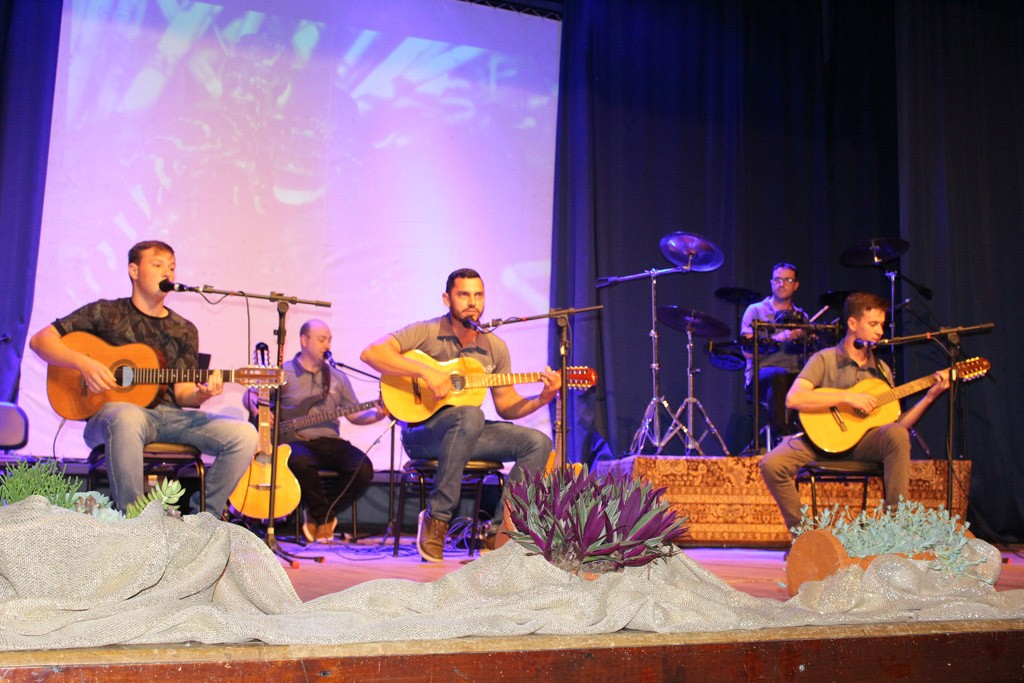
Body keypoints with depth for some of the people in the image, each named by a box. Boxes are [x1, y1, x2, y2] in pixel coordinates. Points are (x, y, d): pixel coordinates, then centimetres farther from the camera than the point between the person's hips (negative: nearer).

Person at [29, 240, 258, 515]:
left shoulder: (184, 331, 18)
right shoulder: (106, 313, 9)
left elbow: (182, 392, 10)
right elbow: (40, 340, 5)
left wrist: (201, 394, -14)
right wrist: (83, 363, -13)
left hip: (170, 414, 4)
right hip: (113, 409, -4)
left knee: (244, 435, -20)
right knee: (128, 419, -43)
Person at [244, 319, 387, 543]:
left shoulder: (338, 377, 17)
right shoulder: (283, 373, 7)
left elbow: (354, 415, 16)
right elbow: (250, 395, 9)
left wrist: (376, 414, -4)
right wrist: (258, 409, -14)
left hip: (329, 441, 4)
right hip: (295, 440, -4)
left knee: (363, 468, -24)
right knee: (300, 462, -40)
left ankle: (318, 517, -3)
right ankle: (324, 518, -12)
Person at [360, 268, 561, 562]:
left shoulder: (495, 347, 8)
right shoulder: (426, 332, -7)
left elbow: (506, 405, 12)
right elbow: (371, 353, -21)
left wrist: (543, 398, -7)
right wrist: (425, 371, -29)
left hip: (468, 435, 6)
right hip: (422, 433, -6)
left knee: (538, 442, -13)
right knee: (470, 416, -38)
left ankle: (498, 533, -13)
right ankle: (436, 517, -26)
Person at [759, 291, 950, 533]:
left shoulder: (881, 370, 12)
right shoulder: (826, 360, -3)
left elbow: (897, 424, 8)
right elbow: (793, 398, -20)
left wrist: (930, 396, -3)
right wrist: (848, 398, -22)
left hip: (862, 441, 3)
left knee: (897, 435, -30)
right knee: (771, 465, -29)